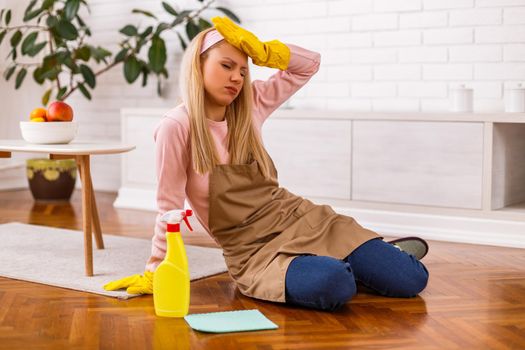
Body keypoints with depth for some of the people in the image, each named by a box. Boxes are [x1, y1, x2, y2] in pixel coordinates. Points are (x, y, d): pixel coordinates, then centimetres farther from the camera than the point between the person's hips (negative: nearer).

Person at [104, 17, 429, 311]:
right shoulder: (177, 127, -13)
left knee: (410, 280, -8)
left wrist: (262, 51, -7)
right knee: (332, 286, -36)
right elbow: (170, 208, -8)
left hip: (302, 220, 5)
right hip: (254, 251, -4)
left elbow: (310, 64, 9)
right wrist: (155, 272, -4)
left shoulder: (249, 105, 3)